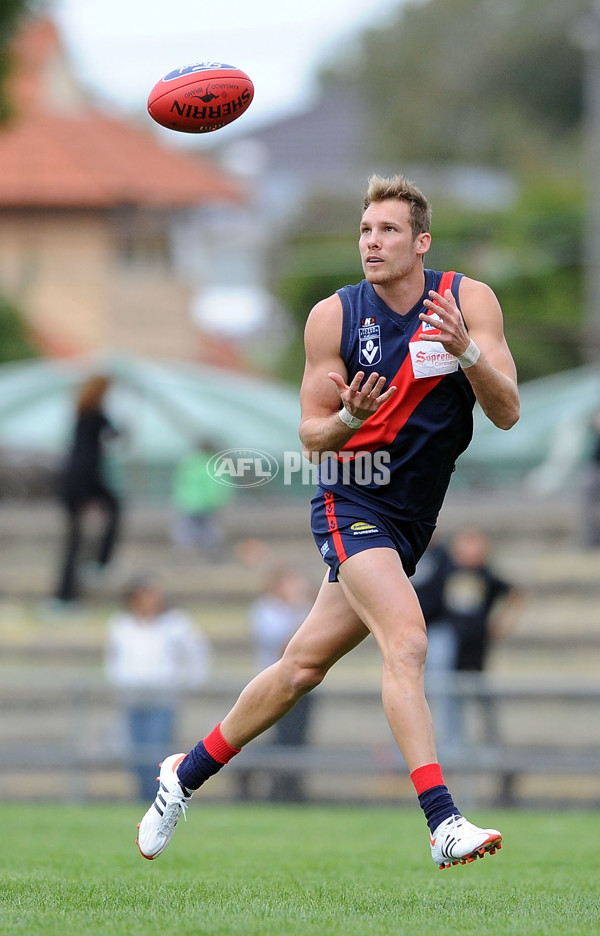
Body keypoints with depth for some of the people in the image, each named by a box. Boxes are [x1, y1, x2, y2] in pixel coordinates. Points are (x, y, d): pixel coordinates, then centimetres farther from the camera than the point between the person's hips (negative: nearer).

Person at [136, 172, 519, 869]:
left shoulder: (469, 301, -3)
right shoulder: (333, 316, -6)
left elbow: (507, 413, -10)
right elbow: (311, 434, -1)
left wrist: (465, 350, -27)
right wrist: (349, 419, -23)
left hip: (412, 518, 3)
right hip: (351, 503, -3)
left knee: (304, 665, 11)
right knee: (405, 640, -25)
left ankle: (188, 772, 29)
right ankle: (443, 825, -31)